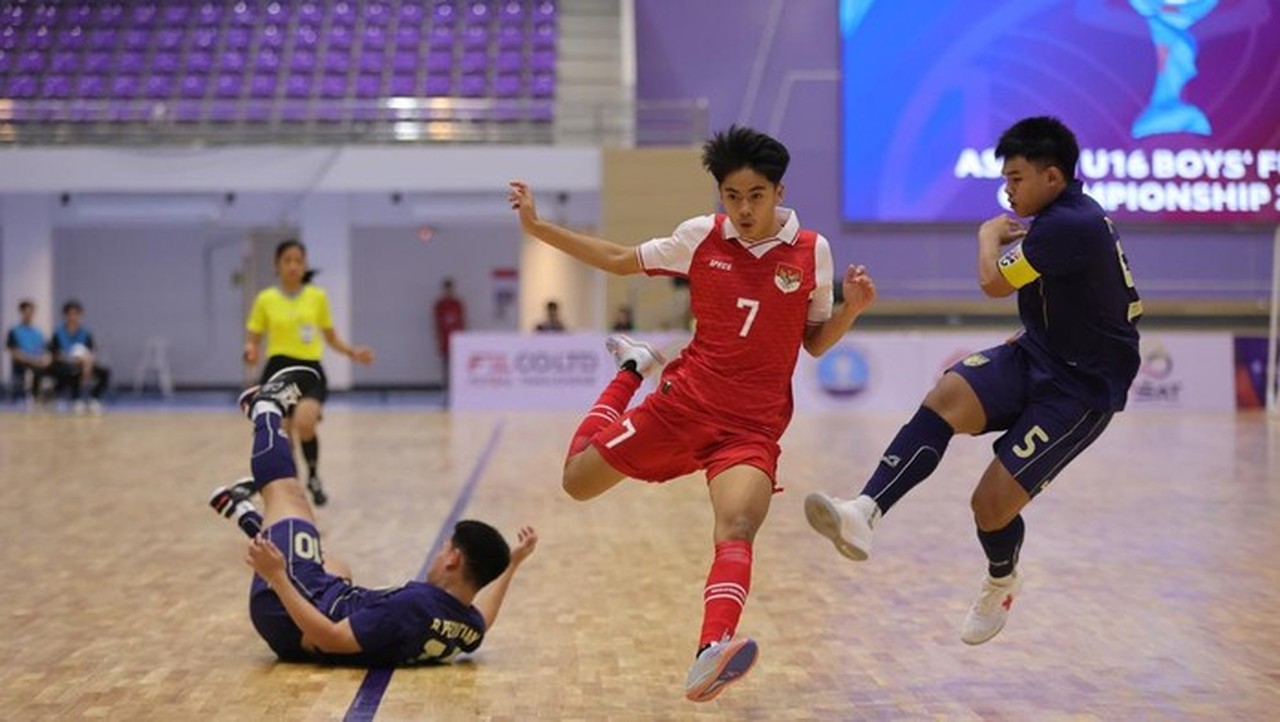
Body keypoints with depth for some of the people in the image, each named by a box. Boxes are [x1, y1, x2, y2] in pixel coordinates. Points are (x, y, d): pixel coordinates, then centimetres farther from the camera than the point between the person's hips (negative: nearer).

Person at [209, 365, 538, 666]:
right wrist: (512, 564, 18)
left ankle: (267, 407, 37)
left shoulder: (415, 605, -37)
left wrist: (277, 576, -39)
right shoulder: (470, 631, -13)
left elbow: (331, 639, -37)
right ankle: (243, 511, 60)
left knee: (287, 493, 9)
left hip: (285, 620, -7)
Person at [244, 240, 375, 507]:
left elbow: (331, 337, 17)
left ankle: (313, 477, -2)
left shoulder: (318, 297, 6)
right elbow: (253, 339, 7)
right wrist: (250, 352, -15)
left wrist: (353, 353, 1)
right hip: (279, 370, 1)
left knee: (304, 424, -27)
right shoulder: (266, 299, 2)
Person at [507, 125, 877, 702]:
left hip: (753, 429, -2)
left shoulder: (812, 251, -2)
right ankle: (632, 371, 35)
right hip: (682, 404, 2)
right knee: (579, 480, 12)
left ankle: (711, 654, -49)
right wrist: (537, 227, 10)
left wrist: (851, 309, -12)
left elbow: (815, 342, 9)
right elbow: (622, 261, 14)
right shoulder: (701, 236, 0)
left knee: (737, 530, -30)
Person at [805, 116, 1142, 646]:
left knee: (993, 502, -10)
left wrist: (991, 234, 0)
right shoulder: (1073, 216, 11)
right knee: (947, 397, -23)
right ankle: (864, 513, -39)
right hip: (1036, 358, 9)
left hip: (1081, 388, -9)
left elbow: (994, 282, -21)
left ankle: (1002, 583, 27)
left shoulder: (1070, 225, -22)